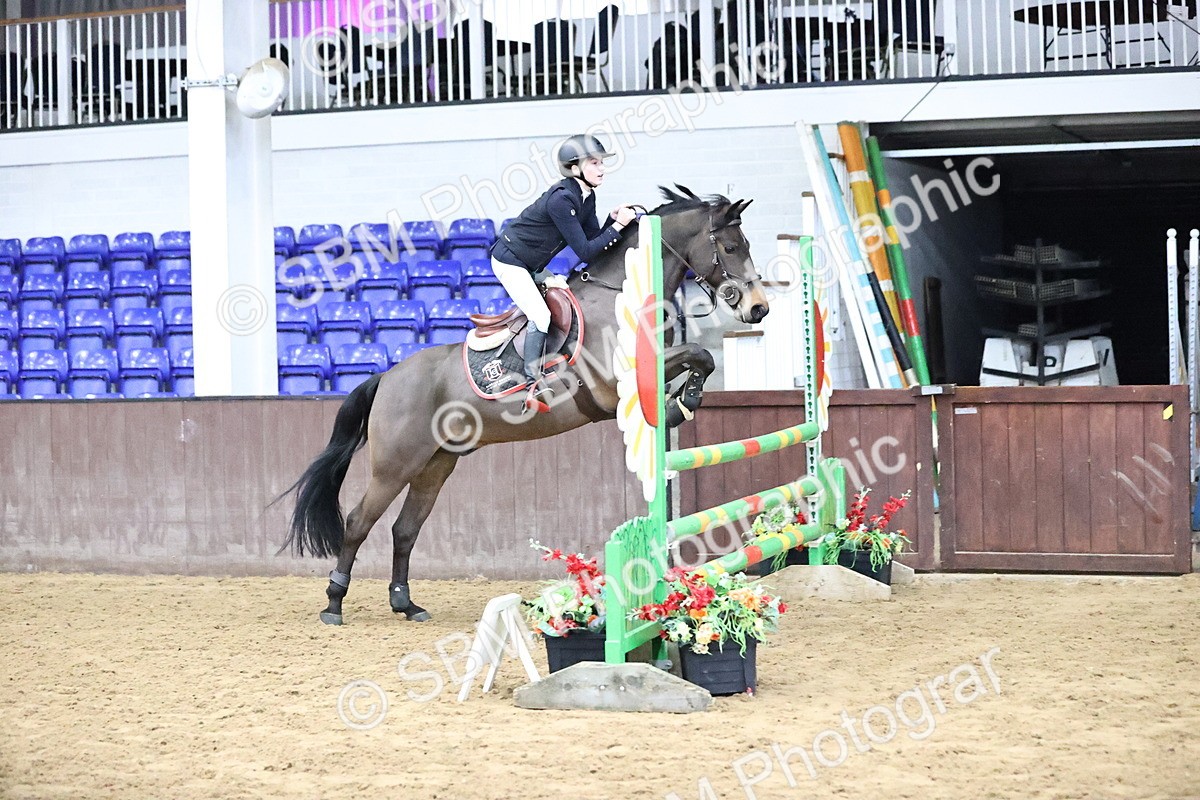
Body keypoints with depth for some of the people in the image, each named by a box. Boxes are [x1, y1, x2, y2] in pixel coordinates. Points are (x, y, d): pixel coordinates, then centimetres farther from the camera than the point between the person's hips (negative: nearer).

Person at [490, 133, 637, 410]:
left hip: (532, 267, 10)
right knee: (541, 316, -19)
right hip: (509, 261, -10)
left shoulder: (587, 198, -2)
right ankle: (534, 385, -16)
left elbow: (594, 240, 1)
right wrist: (617, 226, -29)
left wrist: (613, 220, -14)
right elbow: (585, 252, -29)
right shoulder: (561, 200, -30)